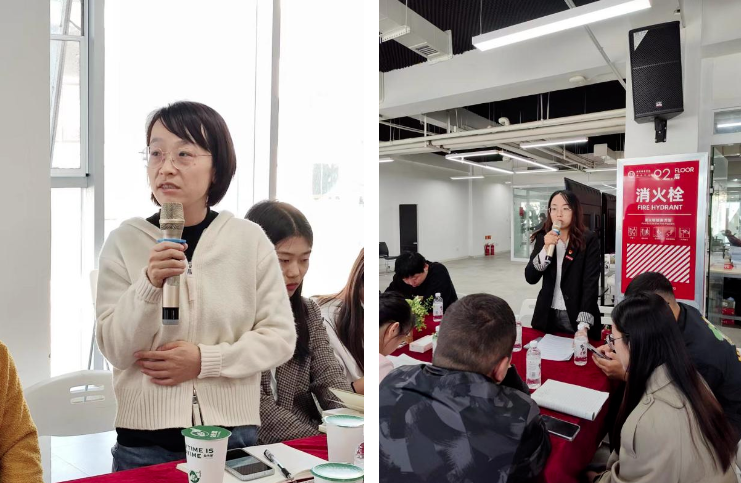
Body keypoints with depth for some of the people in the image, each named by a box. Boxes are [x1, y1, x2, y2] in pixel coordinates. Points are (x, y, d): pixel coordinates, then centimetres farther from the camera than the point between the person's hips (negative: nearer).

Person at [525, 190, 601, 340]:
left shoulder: (589, 240, -9)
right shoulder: (543, 238, 0)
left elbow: (590, 283, -15)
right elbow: (530, 278, -6)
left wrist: (583, 325, -24)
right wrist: (546, 249, -21)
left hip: (576, 316, -3)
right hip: (547, 315, 3)